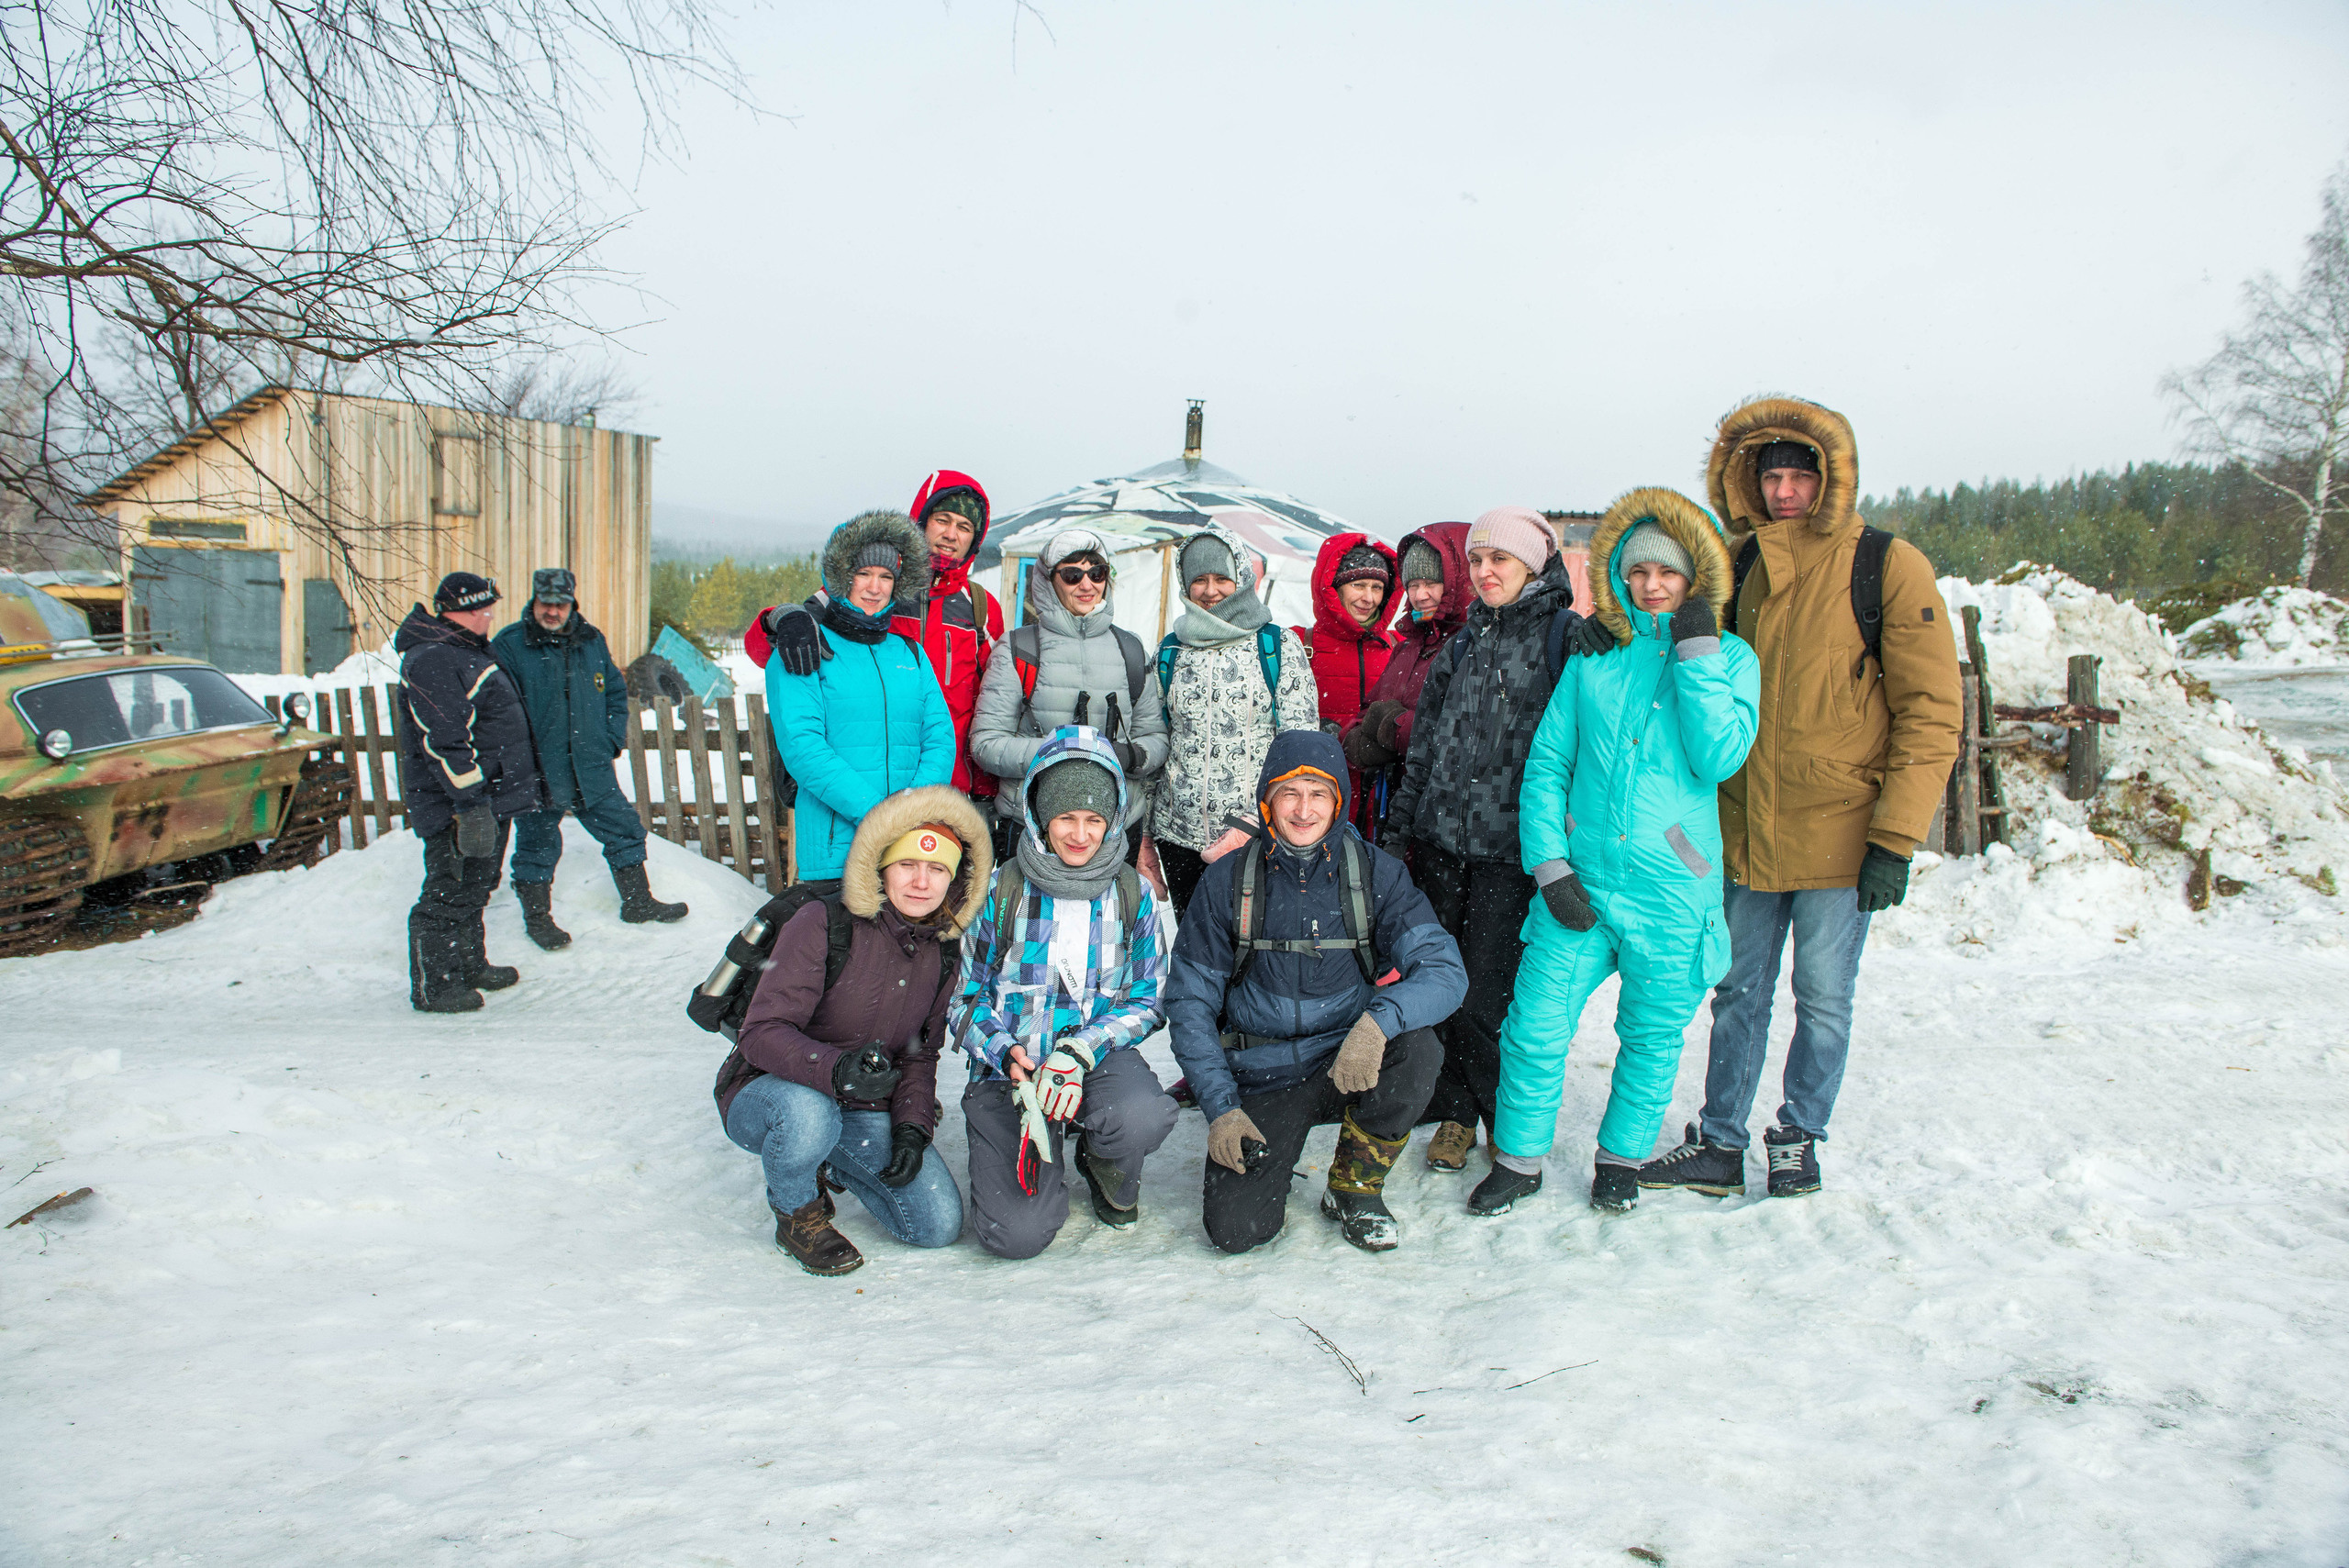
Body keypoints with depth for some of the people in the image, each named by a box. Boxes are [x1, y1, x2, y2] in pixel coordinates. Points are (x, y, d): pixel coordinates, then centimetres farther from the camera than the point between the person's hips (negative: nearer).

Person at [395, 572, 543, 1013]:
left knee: (475, 888, 20)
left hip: (489, 798, 11)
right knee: (450, 893, -4)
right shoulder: (431, 661, -18)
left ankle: (470, 967, 34)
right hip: (456, 804, -10)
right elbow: (444, 740, -24)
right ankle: (432, 987, 4)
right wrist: (471, 800, -26)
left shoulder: (468, 650, 16)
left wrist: (526, 781, 29)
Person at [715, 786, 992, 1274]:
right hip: (764, 1091, -5)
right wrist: (837, 1070, -41)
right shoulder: (823, 924, -19)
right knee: (806, 1114, -41)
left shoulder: (943, 956, 1)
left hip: (864, 1113, 5)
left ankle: (832, 1165, 20)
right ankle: (796, 1214, -6)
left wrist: (912, 1128, -7)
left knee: (940, 1225, -9)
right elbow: (763, 1033, -24)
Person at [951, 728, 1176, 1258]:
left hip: (1100, 1054, 1)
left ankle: (1109, 1172, 4)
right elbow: (964, 995, 3)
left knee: (1142, 1118, -36)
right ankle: (1045, 1166, 18)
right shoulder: (999, 891, -4)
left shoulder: (1134, 893, 0)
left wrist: (1081, 1052, -17)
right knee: (1017, 1234, -20)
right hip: (1008, 1068, -1)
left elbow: (1146, 1001, 1)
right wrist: (1005, 1052, -18)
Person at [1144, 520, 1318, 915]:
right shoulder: (1170, 650, 10)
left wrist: (1254, 822, -15)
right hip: (1178, 835, 3)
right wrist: (1144, 838, 12)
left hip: (1256, 838, -3)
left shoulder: (1280, 645, 0)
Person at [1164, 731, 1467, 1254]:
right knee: (1236, 1228, -20)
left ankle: (1354, 1187, -4)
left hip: (1349, 1066, 1)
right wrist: (1220, 1107, -13)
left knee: (1417, 1049, -31)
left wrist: (1379, 1019, -35)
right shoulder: (1226, 881, -5)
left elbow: (1445, 970, -14)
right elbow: (1190, 1001, -1)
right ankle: (1251, 1156, 17)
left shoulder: (1376, 873, -4)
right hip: (1259, 1080, -1)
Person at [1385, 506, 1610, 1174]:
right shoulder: (1462, 645, 17)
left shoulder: (1563, 635, 1)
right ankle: (1457, 1113, 21)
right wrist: (1399, 826, 18)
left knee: (1486, 995, -6)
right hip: (1442, 839, 5)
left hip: (1511, 848, -5)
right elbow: (1423, 744, 19)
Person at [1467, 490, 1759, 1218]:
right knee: (1535, 1027, -2)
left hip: (1672, 892, -1)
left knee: (1652, 1035, 11)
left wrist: (1695, 653, -13)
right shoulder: (1593, 660, 7)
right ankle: (1519, 1159, 18)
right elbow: (1546, 764, 6)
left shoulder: (1728, 658, 3)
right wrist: (1550, 865, -4)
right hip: (1581, 884, 1)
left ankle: (1622, 1158, 33)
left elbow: (1718, 759, -13)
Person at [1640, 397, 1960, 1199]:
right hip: (1747, 833, 4)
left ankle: (1799, 1136, 25)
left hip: (1838, 835, -4)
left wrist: (1895, 839, -13)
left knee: (1824, 998, 8)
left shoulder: (1888, 567, -6)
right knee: (1739, 994, 12)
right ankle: (1719, 1143, 23)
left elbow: (1931, 713, -8)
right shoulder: (1739, 568, 7)